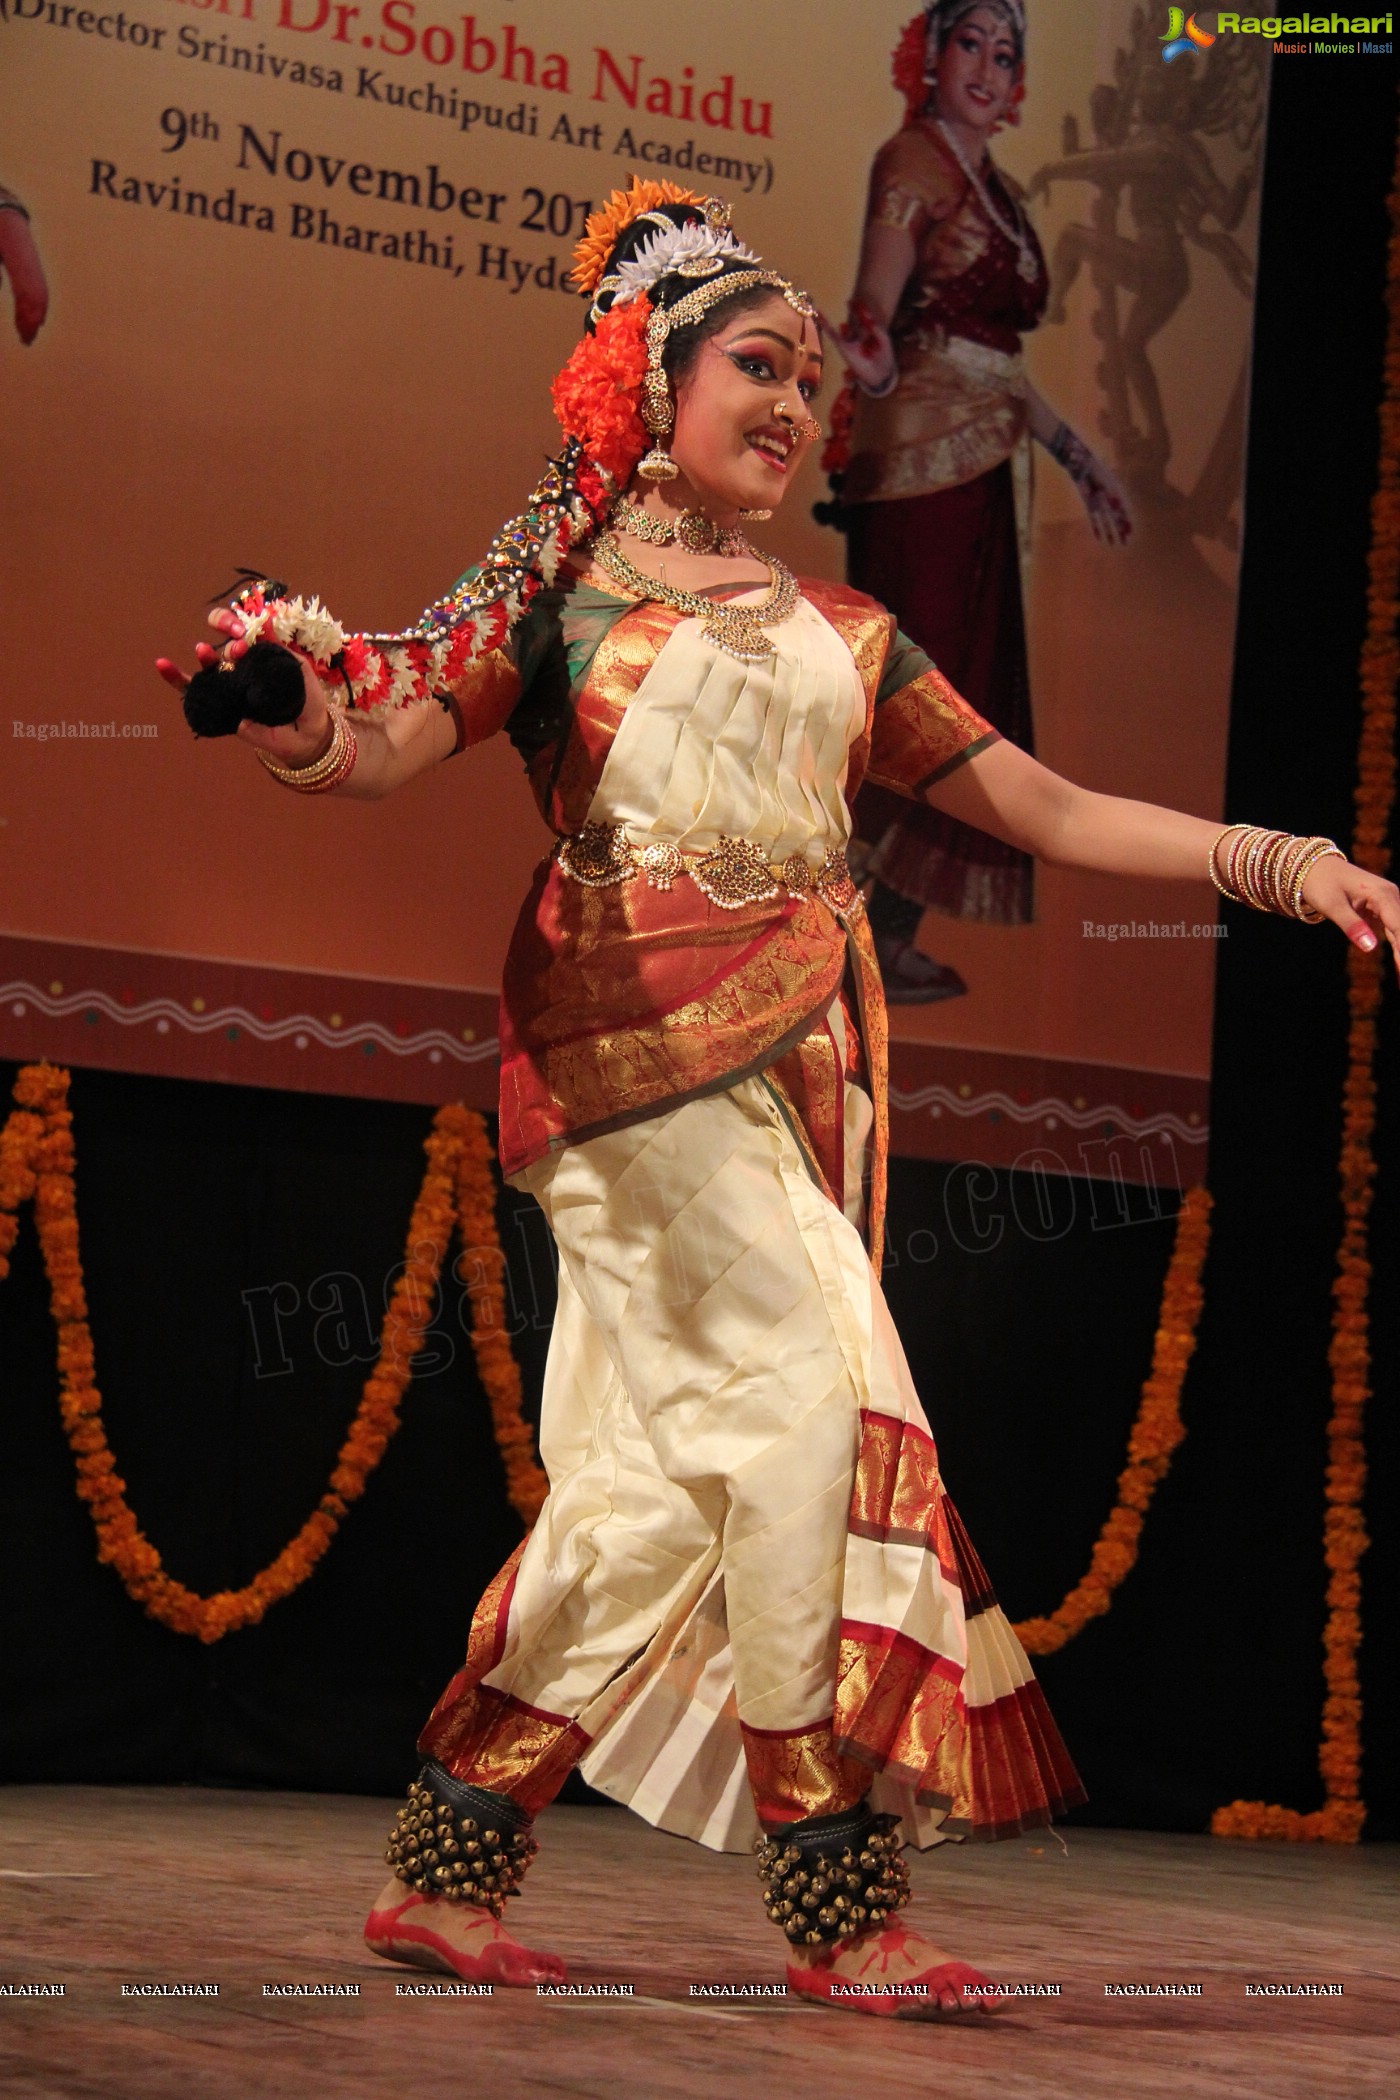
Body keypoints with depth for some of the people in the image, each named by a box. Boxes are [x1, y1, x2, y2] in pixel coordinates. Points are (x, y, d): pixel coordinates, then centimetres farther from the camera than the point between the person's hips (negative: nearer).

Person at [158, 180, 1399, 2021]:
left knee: (666, 1465, 0)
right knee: (806, 1400, -15)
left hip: (809, 1052, 5)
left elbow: (1046, 809, 19)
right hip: (642, 1036, -5)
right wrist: (301, 721, -31)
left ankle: (449, 1868, 9)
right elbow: (393, 744, -7)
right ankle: (841, 1903, -9)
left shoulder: (839, 630, 20)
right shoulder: (561, 585, 7)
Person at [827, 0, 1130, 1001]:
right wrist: (876, 360, -41)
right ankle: (872, 942, -8)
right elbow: (875, 300, -19)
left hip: (988, 465, 9)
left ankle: (897, 935, 8)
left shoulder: (998, 190, 19)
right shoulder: (911, 162, -5)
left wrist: (1078, 456, 24)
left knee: (965, 698, 6)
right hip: (924, 458, -9)